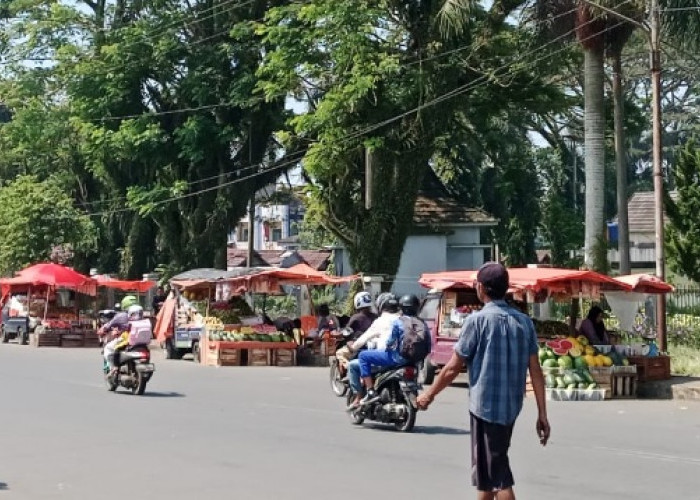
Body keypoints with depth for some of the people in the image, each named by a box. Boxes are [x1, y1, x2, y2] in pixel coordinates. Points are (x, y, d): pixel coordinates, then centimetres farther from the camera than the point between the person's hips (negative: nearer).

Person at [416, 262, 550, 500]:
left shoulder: (477, 320, -11)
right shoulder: (524, 321, 4)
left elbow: (453, 368, -8)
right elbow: (535, 371, 2)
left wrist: (429, 394, 7)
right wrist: (542, 414, 6)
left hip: (485, 406, -6)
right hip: (511, 406, 6)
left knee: (497, 475, -2)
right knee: (488, 470, 22)